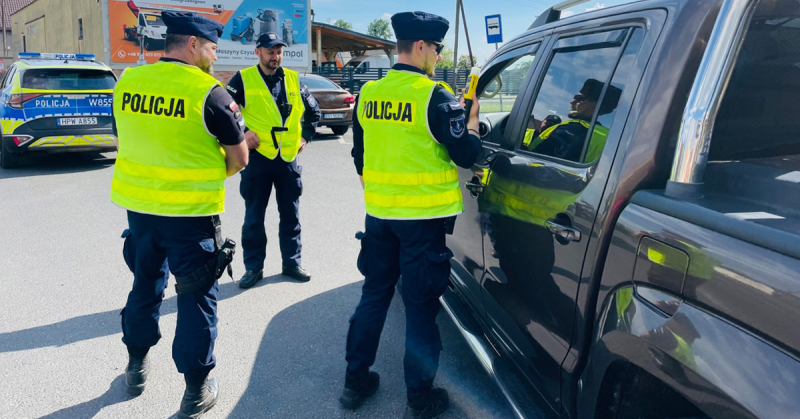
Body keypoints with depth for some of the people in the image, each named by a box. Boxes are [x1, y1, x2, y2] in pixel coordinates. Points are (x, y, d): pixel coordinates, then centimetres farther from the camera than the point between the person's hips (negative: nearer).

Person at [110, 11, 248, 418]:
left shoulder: (128, 82, 1)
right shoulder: (209, 93, -15)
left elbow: (129, 138, 14)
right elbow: (238, 160, -9)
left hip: (139, 205, 5)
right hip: (192, 212, -5)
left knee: (145, 283, 24)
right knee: (197, 296, 8)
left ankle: (137, 366, 40)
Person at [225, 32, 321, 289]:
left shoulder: (293, 79, 9)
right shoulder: (244, 79, -2)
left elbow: (313, 111, 19)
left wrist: (305, 136, 9)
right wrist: (242, 132, -12)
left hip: (289, 157, 3)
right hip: (257, 157, -3)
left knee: (290, 214, 10)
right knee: (254, 216, 6)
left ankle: (292, 263, 22)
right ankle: (253, 267, 17)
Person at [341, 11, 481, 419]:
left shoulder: (368, 94, 5)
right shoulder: (436, 96, -14)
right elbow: (466, 155, -9)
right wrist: (472, 116, 7)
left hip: (379, 213, 5)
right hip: (424, 216, -5)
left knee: (374, 293, 17)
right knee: (420, 305, 5)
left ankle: (355, 381, 27)